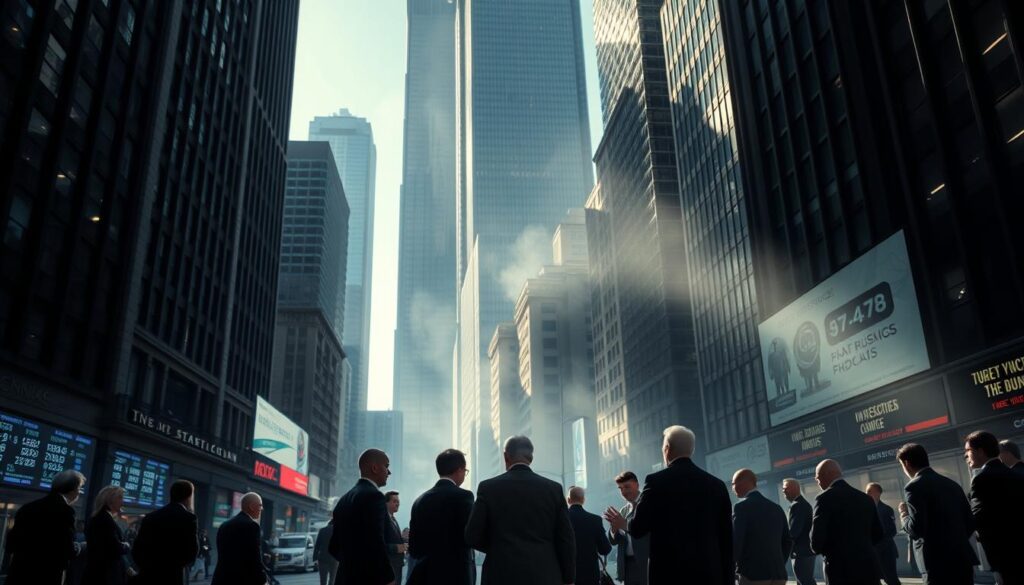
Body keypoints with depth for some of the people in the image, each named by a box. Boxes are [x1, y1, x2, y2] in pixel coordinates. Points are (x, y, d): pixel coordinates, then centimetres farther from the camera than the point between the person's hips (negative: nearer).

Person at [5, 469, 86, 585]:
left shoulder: (28, 507, 9)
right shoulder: (65, 511, -13)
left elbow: (11, 543, 11)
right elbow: (67, 551, -14)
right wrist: (78, 548, 7)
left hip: (18, 575, 7)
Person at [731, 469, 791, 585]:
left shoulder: (742, 506, -8)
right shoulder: (776, 507, 13)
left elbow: (735, 541, -13)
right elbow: (788, 541, 16)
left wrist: (739, 568, 3)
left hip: (753, 574, -7)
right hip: (778, 575, 7)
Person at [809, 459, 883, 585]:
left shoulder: (825, 498, -10)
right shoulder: (865, 498, 9)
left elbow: (817, 542, -13)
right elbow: (877, 534, 17)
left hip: (842, 570, -6)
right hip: (869, 567, 6)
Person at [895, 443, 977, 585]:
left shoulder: (915, 486, -11)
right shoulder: (952, 484, 13)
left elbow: (916, 528, -20)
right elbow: (970, 522, 16)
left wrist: (904, 516, 0)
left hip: (938, 564, -8)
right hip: (963, 559, 8)